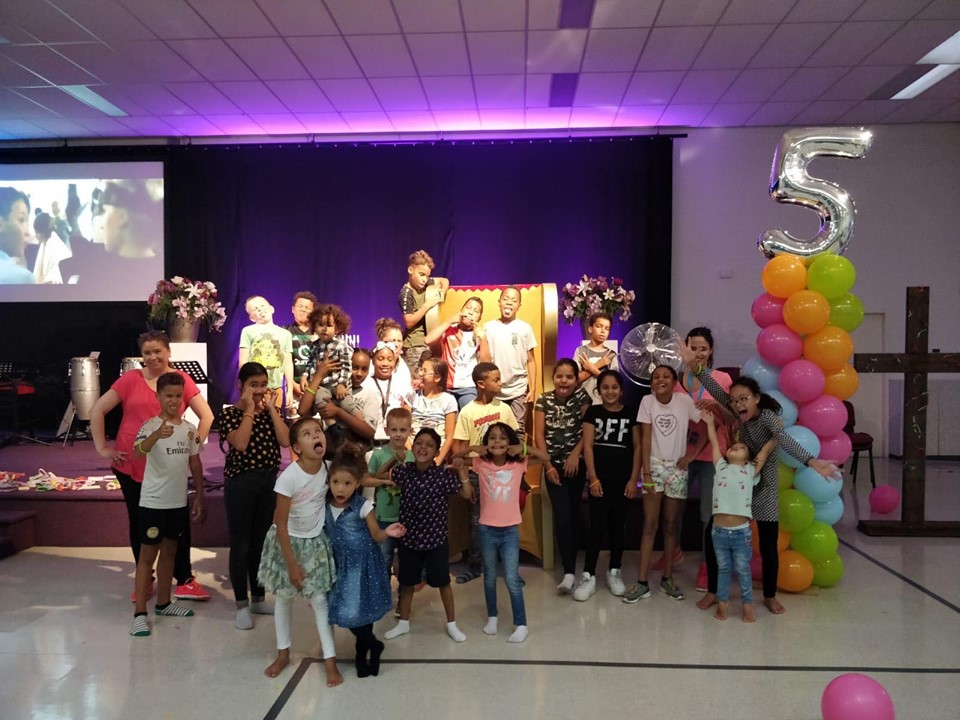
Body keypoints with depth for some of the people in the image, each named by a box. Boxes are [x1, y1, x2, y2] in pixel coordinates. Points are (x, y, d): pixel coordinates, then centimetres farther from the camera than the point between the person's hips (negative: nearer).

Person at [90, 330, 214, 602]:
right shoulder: (131, 378, -3)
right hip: (131, 464, 0)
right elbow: (97, 410, -1)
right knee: (139, 522, 11)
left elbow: (207, 415, 0)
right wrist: (102, 448, -4)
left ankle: (184, 580, 13)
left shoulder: (181, 379, -2)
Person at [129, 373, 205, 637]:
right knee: (148, 554, 0)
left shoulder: (190, 429, 4)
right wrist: (157, 435, -54)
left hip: (179, 502, 6)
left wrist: (199, 496, 11)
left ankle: (163, 602, 29)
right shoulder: (151, 426, -14)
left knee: (169, 551, 16)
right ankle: (140, 613, 4)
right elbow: (138, 451, -34)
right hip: (153, 502, -6)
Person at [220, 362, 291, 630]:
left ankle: (258, 599, 25)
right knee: (241, 544, 0)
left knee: (262, 542, 12)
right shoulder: (230, 413, -5)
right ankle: (242, 605, 10)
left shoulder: (272, 411, 8)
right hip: (241, 482, -5)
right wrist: (250, 409, -16)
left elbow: (285, 441, -8)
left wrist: (270, 408, -7)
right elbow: (240, 444, -22)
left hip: (270, 481, 5)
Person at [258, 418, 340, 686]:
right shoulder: (289, 477, -26)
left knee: (320, 599, 2)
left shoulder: (329, 468, -15)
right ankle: (283, 653, 31)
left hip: (316, 542, 2)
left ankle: (330, 660, 11)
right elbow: (281, 525, -20)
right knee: (284, 597, 13)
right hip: (288, 541, -2)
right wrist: (292, 564, -17)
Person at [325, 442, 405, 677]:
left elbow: (376, 536, -10)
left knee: (356, 611, -7)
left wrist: (387, 533, -28)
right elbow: (324, 536, 8)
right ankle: (372, 645, 33)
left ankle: (363, 653, 21)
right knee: (345, 612, 8)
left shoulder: (363, 506, -17)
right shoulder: (325, 505, -6)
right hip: (341, 563, 5)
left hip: (362, 564, -5)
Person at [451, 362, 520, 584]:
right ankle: (474, 565, 22)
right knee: (477, 520, 9)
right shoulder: (467, 412, -7)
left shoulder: (504, 408, -1)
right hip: (477, 472, -1)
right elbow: (461, 448, -4)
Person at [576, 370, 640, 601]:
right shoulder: (593, 412, 1)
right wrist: (593, 479, -10)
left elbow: (637, 447, 3)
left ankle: (614, 572, 22)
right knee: (597, 527, -4)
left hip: (622, 480, 1)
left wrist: (633, 479, -3)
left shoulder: (630, 413, 3)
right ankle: (589, 576, 2)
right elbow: (587, 446, -3)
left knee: (618, 526, 9)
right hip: (599, 479, -1)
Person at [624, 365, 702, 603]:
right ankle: (642, 582, -1)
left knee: (670, 524, 9)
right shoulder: (647, 401, -6)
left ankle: (667, 578, 21)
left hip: (677, 468, 1)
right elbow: (646, 438, -8)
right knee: (650, 524, -3)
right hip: (654, 466, -1)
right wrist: (646, 473, -12)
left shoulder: (684, 401, -7)